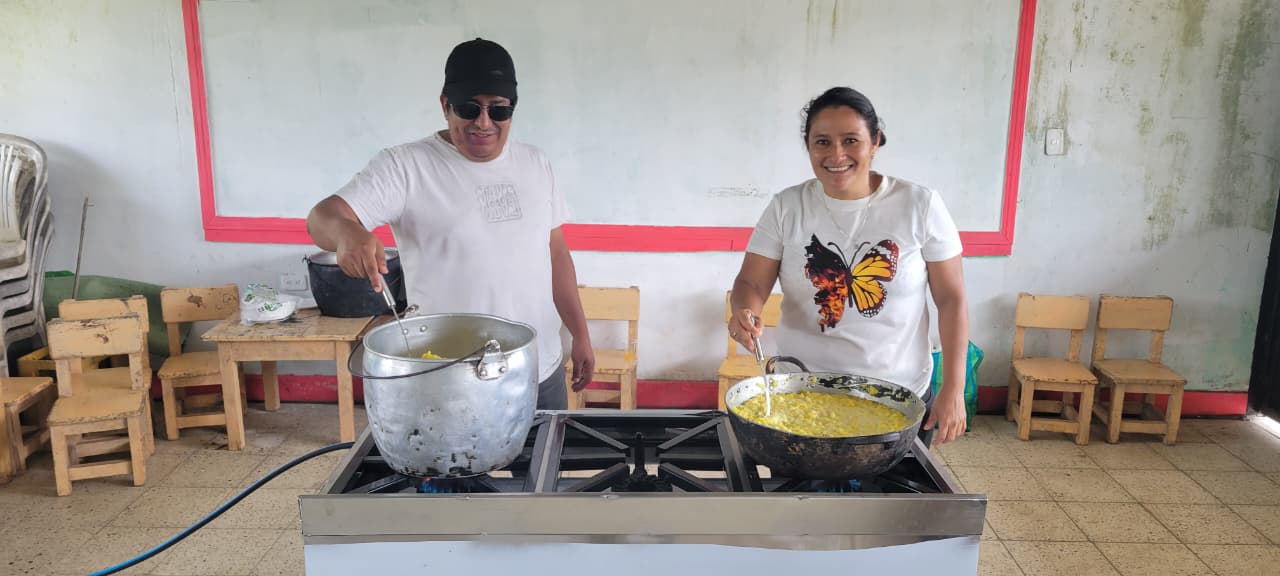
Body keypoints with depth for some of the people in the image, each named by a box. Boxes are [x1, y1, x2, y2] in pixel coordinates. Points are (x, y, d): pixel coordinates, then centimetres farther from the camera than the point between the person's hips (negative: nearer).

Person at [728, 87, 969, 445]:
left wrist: (953, 391, -6)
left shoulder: (920, 206, -6)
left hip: (901, 399, 0)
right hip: (802, 395, 1)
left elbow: (951, 299, -3)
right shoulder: (787, 208, -3)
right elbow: (751, 283, -3)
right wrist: (745, 312, -27)